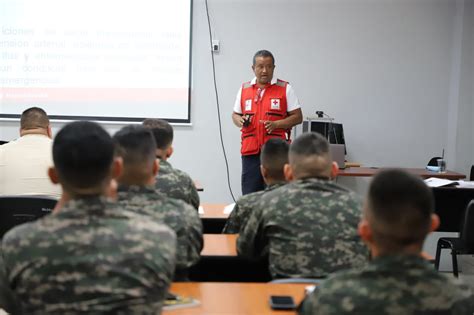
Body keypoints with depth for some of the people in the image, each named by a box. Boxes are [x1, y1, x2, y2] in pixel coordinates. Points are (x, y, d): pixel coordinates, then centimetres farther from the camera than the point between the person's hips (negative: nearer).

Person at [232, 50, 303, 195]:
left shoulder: (285, 89, 4)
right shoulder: (244, 89, 13)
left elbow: (297, 117, 2)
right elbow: (235, 115, 21)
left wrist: (276, 124, -14)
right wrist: (240, 121, -3)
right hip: (250, 151, 3)